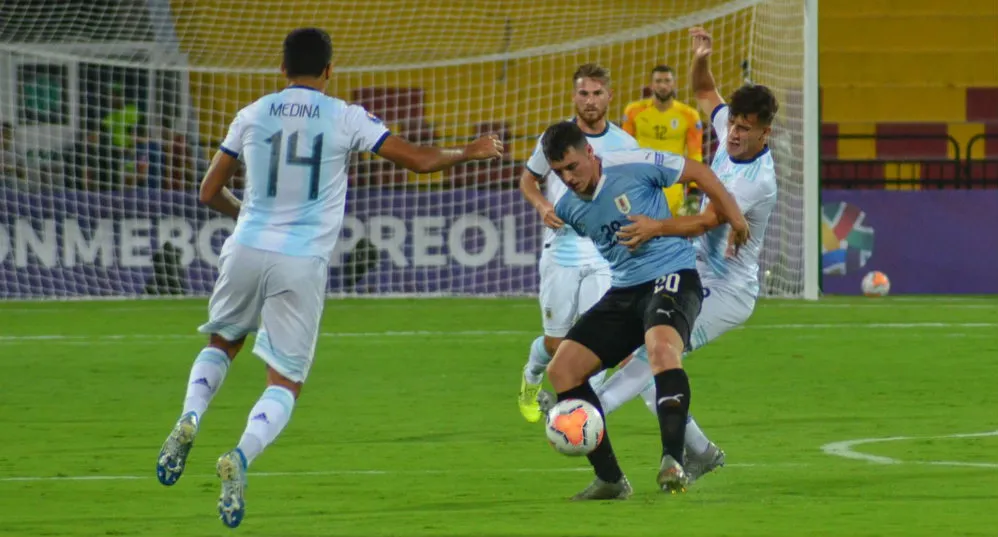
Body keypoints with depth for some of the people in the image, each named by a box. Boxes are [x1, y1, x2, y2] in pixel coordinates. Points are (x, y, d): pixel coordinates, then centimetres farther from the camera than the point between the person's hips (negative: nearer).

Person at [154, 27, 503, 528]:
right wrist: (470, 152, 21)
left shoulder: (252, 116, 6)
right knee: (286, 383, 4)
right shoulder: (345, 118, 0)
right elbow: (419, 159, 2)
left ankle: (189, 418, 0)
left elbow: (210, 192, 14)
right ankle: (242, 456, -23)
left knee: (222, 342, 28)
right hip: (303, 263, -2)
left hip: (247, 250, 2)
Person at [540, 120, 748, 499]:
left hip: (673, 275, -7)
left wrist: (734, 219, 3)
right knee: (561, 369, -6)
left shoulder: (634, 166, -14)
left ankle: (673, 463, -43)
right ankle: (610, 479, -1)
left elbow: (698, 172, -3)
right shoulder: (567, 208, 3)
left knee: (661, 347, -38)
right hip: (624, 290, 7)